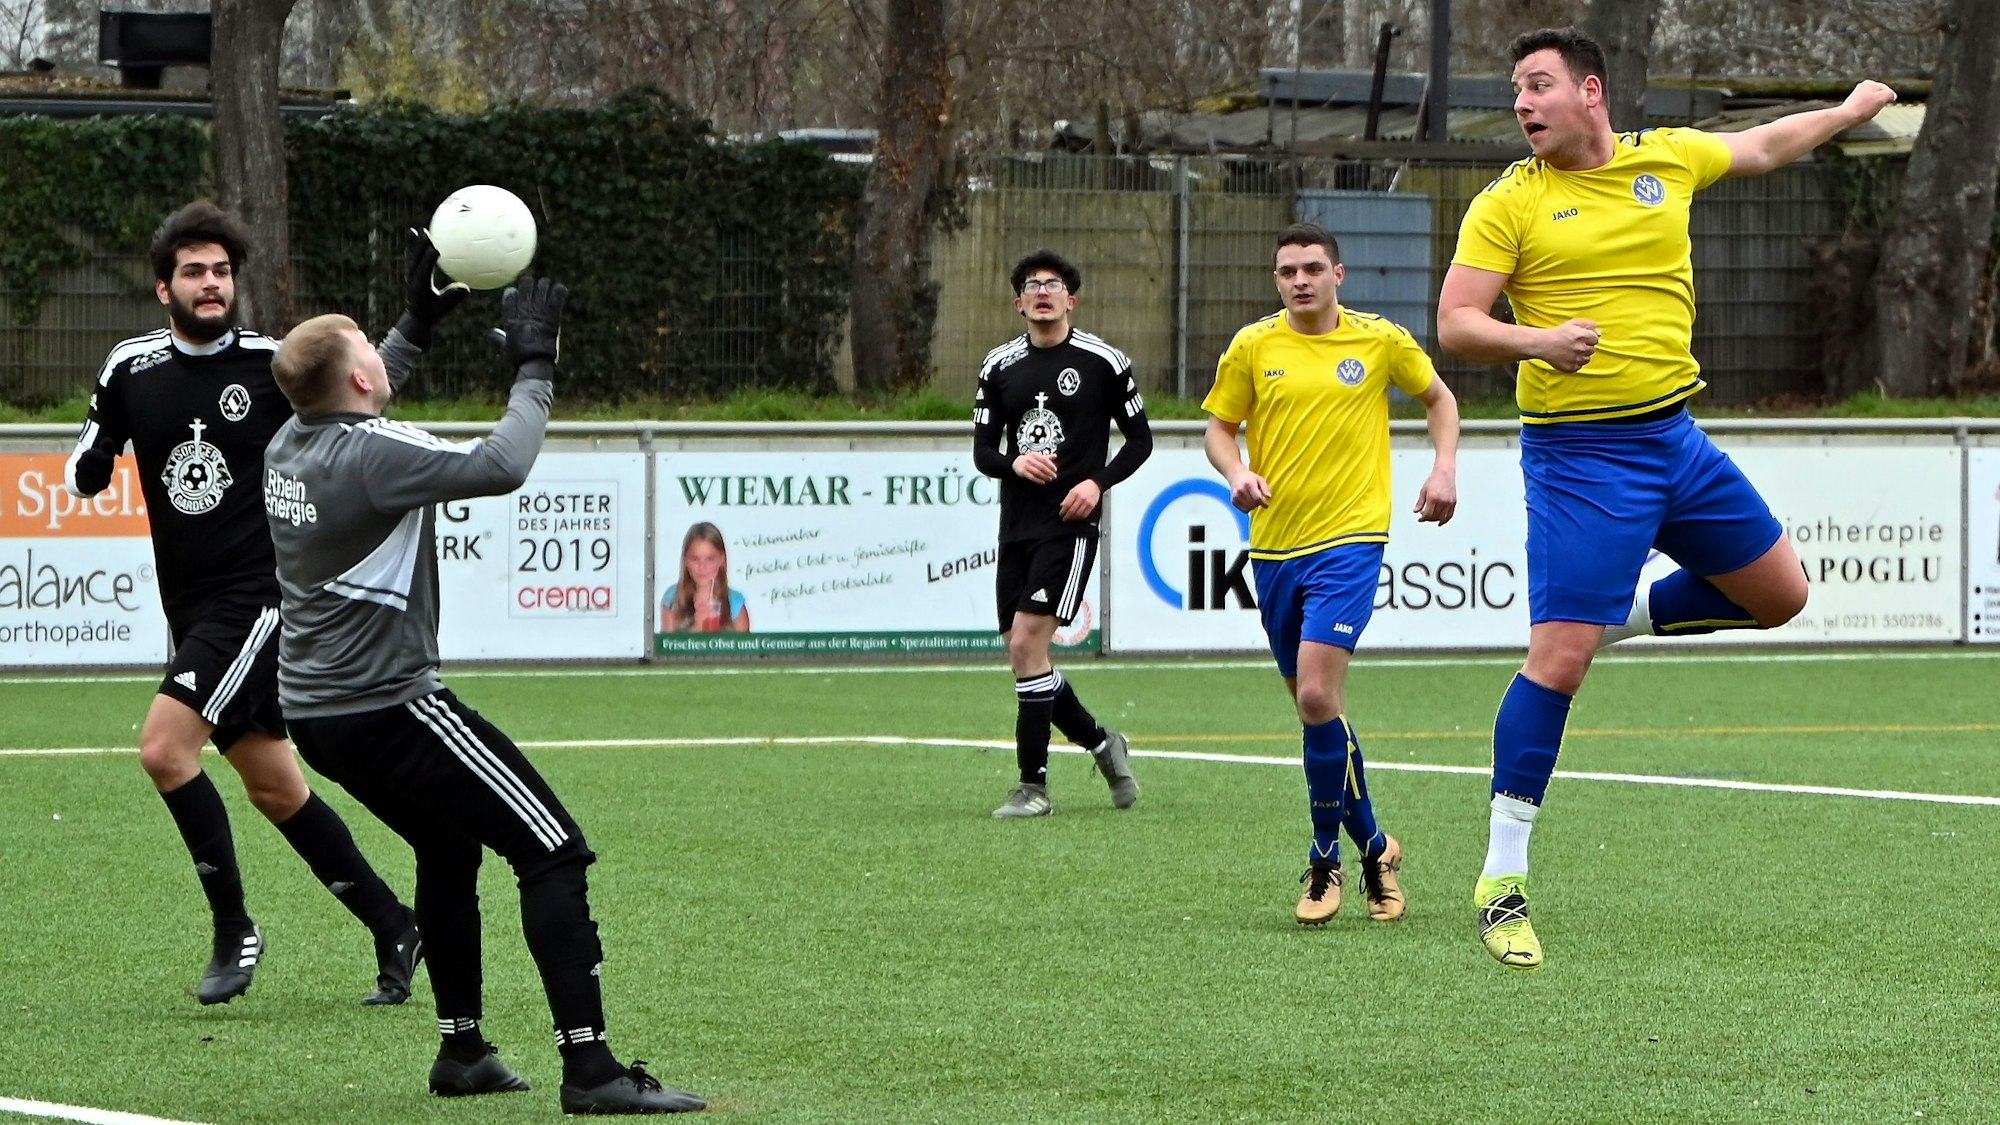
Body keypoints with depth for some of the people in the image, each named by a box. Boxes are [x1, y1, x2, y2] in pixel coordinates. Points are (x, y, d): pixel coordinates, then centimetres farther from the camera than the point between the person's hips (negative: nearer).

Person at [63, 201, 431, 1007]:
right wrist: (92, 462, -13)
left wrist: (419, 321, -9)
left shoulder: (272, 363, -6)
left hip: (260, 598, -5)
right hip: (192, 609, 5)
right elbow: (83, 477, 10)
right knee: (274, 789, 10)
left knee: (164, 748, -20)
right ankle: (394, 929, 23)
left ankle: (234, 929, -8)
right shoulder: (131, 370, 4)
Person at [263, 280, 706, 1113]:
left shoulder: (288, 445, 6)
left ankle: (462, 1052, 31)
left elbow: (358, 402, 29)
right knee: (553, 853, -6)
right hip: (388, 706, -9)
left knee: (447, 850, 29)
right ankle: (590, 1068, -12)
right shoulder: (373, 453, -21)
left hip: (314, 711, 10)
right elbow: (499, 468, -29)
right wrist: (535, 372, -16)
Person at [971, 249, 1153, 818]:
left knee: (1028, 640, -16)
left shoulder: (1104, 361, 0)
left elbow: (1139, 439, 5)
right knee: (1021, 651, 4)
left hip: (1070, 522, -5)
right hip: (1016, 525, 5)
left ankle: (1033, 785, -10)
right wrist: (1015, 462, -11)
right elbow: (982, 450, 11)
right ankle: (1100, 742, 28)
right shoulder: (1000, 366, 10)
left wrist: (1098, 482, -11)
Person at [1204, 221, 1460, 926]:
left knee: (1318, 696, -18)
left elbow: (1438, 398, 17)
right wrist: (1236, 473, -10)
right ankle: (1372, 844, 26)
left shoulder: (1380, 340, 1)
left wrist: (1444, 468, 2)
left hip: (1349, 539, -4)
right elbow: (1219, 426, 11)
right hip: (1275, 544, 4)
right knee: (1313, 705, 10)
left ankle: (1326, 858, -6)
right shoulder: (1253, 347, 3)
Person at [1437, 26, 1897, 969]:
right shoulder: (1509, 204, -6)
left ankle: (1621, 617, 30)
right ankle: (1501, 884, -7)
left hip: (1674, 436, 5)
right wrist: (1538, 341, -28)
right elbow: (1455, 323, -10)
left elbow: (1764, 146, 25)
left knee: (1778, 595, 10)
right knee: (1556, 658, -13)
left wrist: (1850, 110, 36)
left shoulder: (1669, 157, 6)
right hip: (1578, 457, -5)